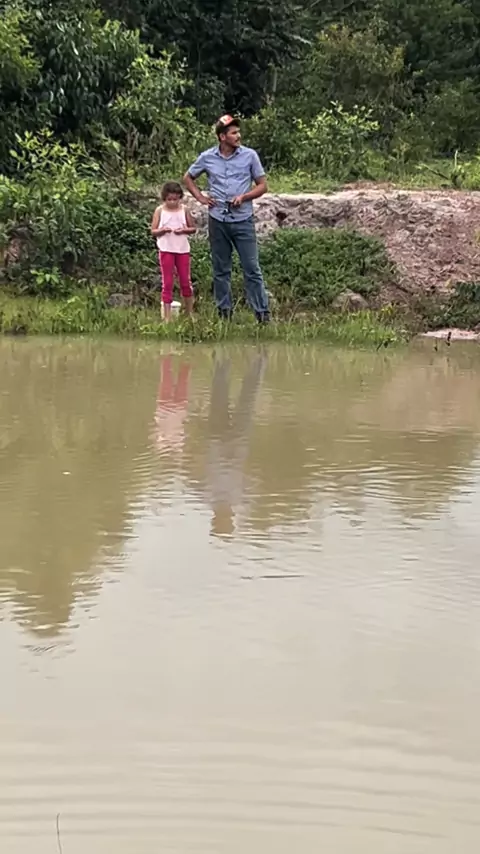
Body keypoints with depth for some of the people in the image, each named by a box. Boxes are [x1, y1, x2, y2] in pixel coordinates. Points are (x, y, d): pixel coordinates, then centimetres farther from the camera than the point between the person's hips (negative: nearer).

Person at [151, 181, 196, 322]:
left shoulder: (184, 210, 3)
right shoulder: (160, 211, -1)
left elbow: (193, 228, 8)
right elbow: (153, 231, 0)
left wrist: (184, 230, -11)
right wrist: (163, 230, -20)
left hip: (182, 249, 2)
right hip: (166, 250, -2)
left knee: (185, 282, 8)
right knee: (167, 283, 1)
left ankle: (190, 314, 21)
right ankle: (167, 317, 3)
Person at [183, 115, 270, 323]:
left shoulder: (249, 155, -1)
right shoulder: (207, 157, 3)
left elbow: (262, 185, 4)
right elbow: (188, 178, 18)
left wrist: (244, 197, -13)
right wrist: (200, 197, 4)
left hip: (243, 220, -2)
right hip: (218, 221, 2)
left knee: (252, 269, -3)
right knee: (221, 271, 8)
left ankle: (263, 314, 0)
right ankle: (224, 313, 17)